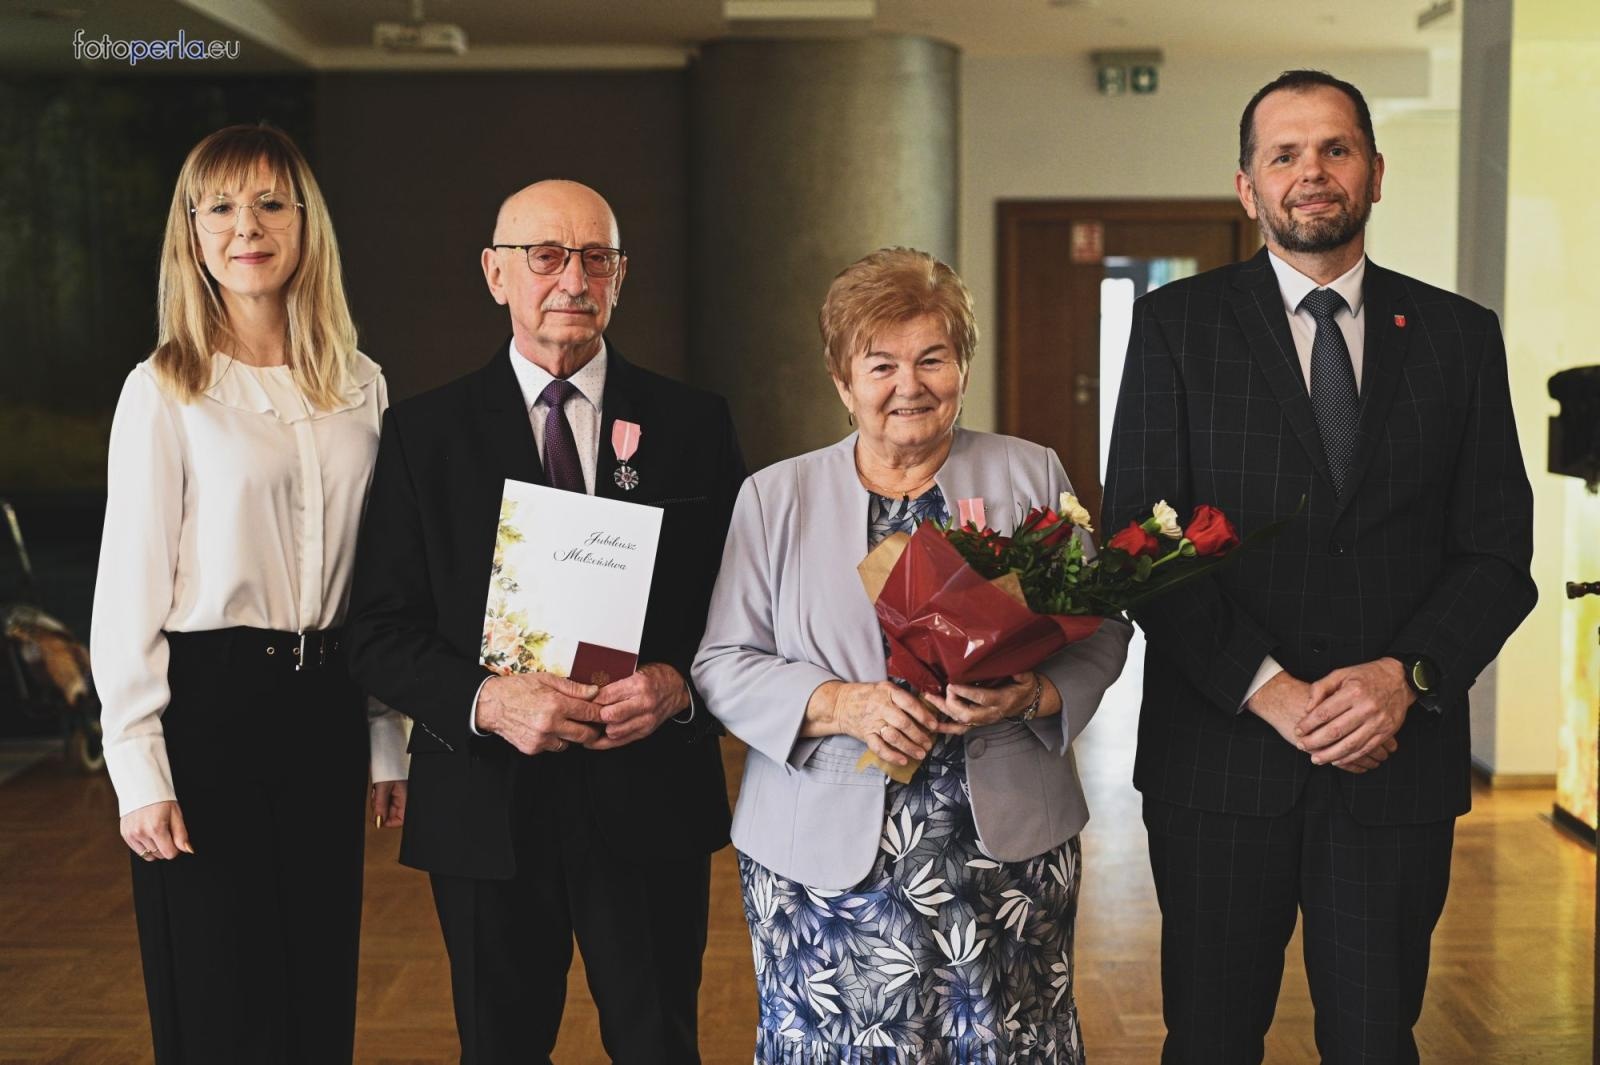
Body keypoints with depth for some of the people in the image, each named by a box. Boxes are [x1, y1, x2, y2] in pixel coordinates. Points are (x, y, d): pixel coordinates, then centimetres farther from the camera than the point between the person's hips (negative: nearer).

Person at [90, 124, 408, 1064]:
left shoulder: (361, 386, 7)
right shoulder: (164, 392, -5)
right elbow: (129, 588, -6)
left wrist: (389, 741, 10)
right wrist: (141, 772, -10)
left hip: (326, 705, 4)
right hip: (209, 704, -4)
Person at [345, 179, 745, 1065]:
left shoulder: (694, 425, 4)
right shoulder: (423, 434, 2)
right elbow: (380, 632, -1)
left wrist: (678, 684, -16)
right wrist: (485, 700, -18)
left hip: (650, 801, 0)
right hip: (487, 811, 0)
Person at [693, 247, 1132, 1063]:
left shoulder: (1031, 476, 8)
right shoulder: (774, 497, 6)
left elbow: (1099, 632, 6)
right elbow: (721, 662, 2)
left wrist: (1032, 695, -14)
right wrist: (842, 704, -14)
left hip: (1005, 847, 1)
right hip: (825, 856, 0)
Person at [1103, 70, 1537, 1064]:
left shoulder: (1460, 335, 7)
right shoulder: (1176, 325, 2)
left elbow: (1498, 551, 4)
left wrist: (1407, 675, -14)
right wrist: (1266, 688, -15)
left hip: (1397, 758, 2)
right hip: (1222, 753, -1)